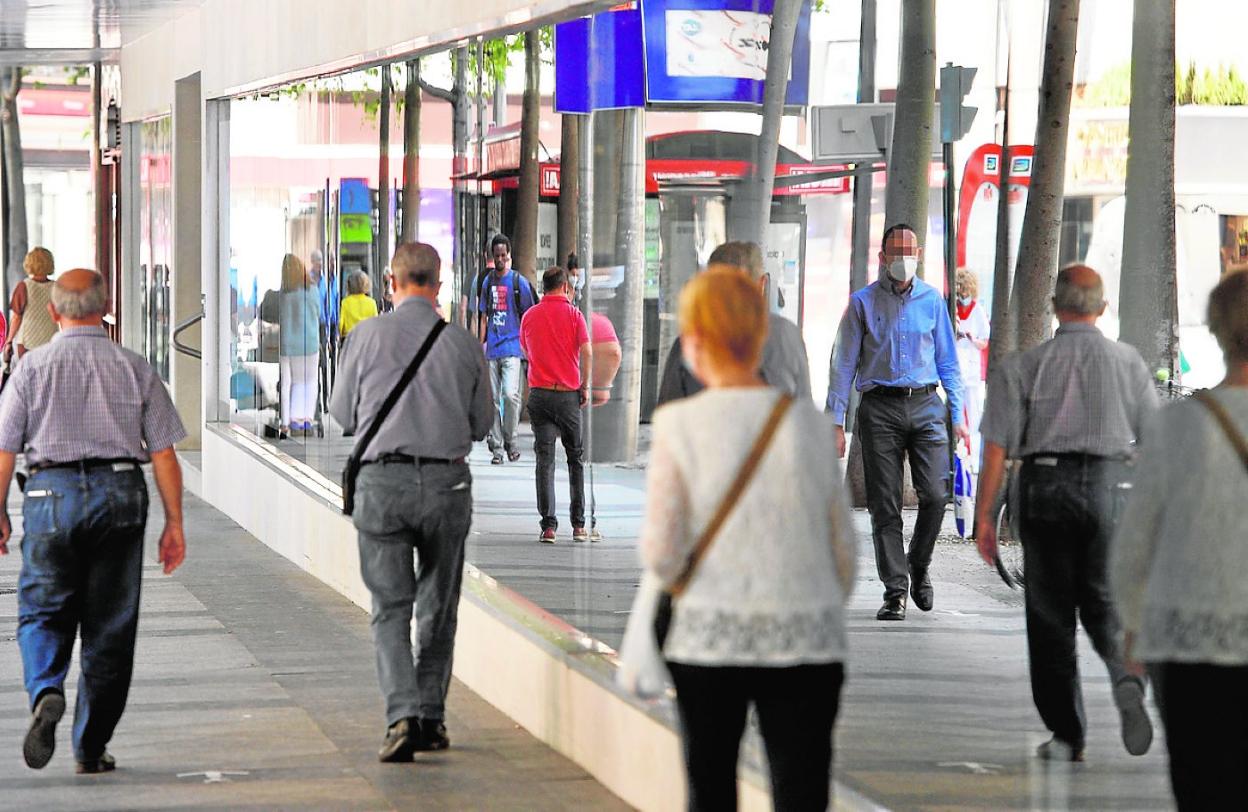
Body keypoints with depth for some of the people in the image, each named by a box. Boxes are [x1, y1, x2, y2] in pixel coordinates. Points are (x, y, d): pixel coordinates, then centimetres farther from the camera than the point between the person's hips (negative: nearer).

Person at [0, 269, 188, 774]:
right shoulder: (134, 369, 4)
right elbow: (163, 453, 2)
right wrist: (174, 523, 8)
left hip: (52, 492, -1)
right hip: (120, 495, 1)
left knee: (43, 612, 10)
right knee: (110, 626, 7)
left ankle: (45, 691, -20)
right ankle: (91, 748, 10)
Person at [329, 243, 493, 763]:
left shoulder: (368, 336, -2)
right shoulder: (463, 343, 1)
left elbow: (344, 414, 6)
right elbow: (482, 422, 10)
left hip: (383, 480, -1)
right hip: (447, 481, 1)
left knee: (390, 608, 2)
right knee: (438, 606, 15)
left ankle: (403, 715, -14)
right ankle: (431, 717, 17)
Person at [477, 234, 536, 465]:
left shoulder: (519, 282, 1)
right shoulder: (488, 282, 13)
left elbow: (527, 317, 4)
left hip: (512, 348, -4)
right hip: (491, 350, 4)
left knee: (510, 395, -16)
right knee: (492, 399, 3)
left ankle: (510, 440, 0)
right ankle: (496, 447, 8)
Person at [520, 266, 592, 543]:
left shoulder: (529, 316, 6)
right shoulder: (572, 313, -4)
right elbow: (586, 352, -11)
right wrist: (585, 386, -1)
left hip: (539, 393, 2)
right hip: (568, 394, -2)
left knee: (545, 460, 1)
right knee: (576, 458, 10)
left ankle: (548, 526, -6)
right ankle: (578, 524, 11)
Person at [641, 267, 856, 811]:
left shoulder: (679, 424, -5)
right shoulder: (808, 421, 2)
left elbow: (661, 554, -7)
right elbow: (842, 546, 6)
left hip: (709, 631, -1)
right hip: (805, 640, 1)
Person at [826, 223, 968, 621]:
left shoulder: (932, 300, 11)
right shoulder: (863, 303, 4)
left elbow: (947, 361, 16)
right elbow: (844, 364, 3)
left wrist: (958, 414, 8)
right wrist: (836, 421, -4)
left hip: (925, 406, 1)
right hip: (880, 409, -1)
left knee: (935, 494, -9)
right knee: (885, 505, -2)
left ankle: (919, 568, 16)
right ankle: (895, 590, 4)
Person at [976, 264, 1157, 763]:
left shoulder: (1025, 366, 0)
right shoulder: (1127, 361, 5)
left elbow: (997, 446, -4)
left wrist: (984, 515, -1)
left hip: (1045, 484, -1)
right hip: (1110, 485, 1)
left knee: (1050, 611, 8)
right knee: (1104, 604, 11)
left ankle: (1067, 735, 8)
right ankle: (1126, 679, -20)